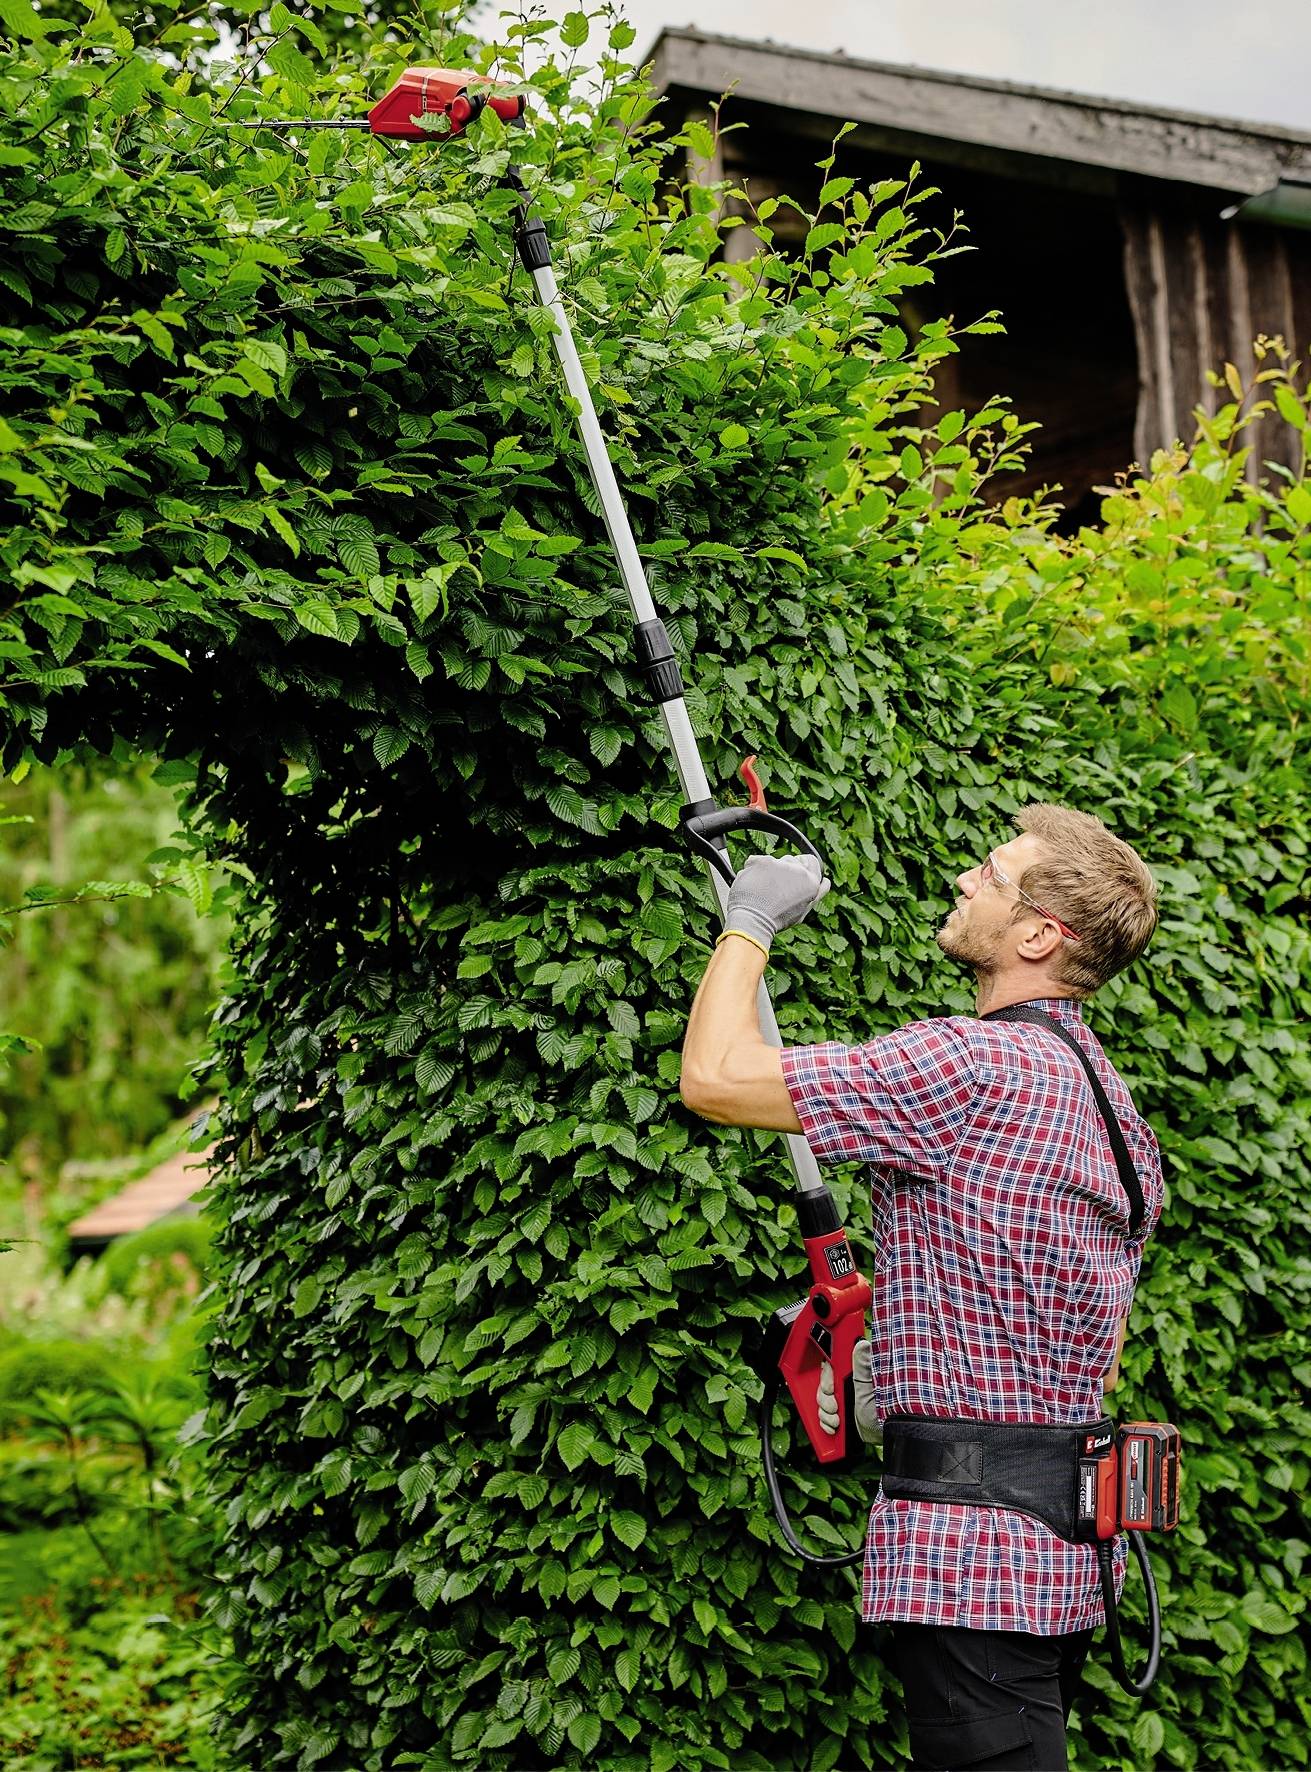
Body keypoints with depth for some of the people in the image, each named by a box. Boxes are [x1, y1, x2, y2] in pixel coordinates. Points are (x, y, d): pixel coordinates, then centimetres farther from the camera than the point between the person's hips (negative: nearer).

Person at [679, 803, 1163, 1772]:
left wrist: (749, 920, -3)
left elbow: (713, 1076, -19)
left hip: (972, 1554, -10)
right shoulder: (1120, 1112, 13)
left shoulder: (975, 1065, -18)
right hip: (1069, 1545, 10)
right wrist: (908, 1376, 26)